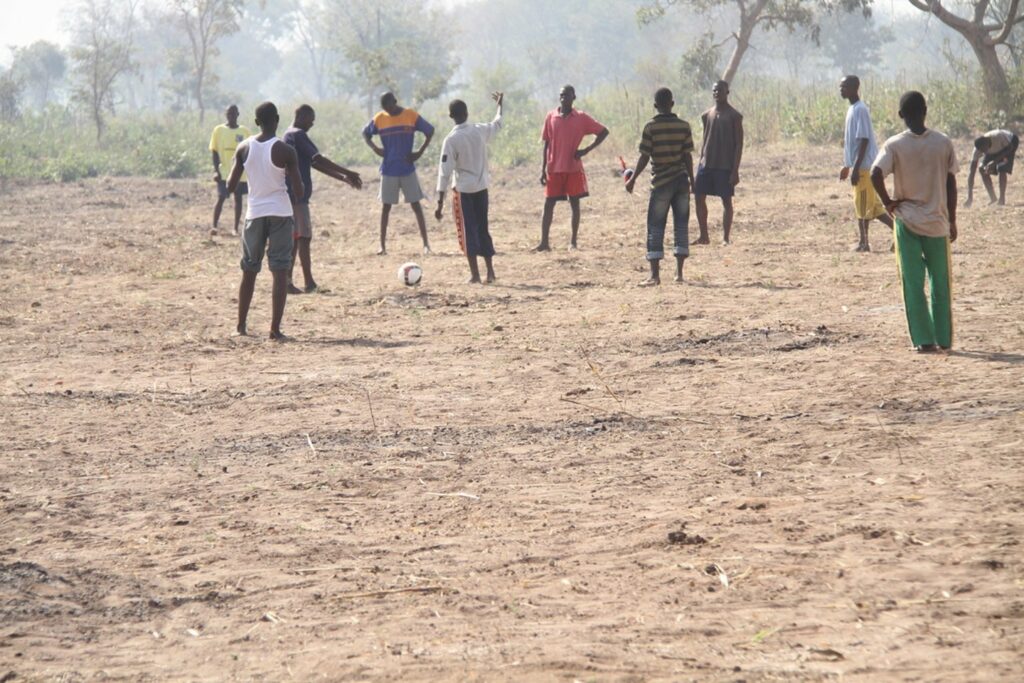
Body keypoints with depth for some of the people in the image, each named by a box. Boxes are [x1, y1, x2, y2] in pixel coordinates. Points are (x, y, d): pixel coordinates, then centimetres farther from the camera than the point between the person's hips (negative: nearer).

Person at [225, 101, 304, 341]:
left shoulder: (244, 148, -1)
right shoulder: (285, 151, -11)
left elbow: (230, 186, 2)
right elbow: (299, 191, -11)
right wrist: (293, 176, 11)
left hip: (254, 213, 3)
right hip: (280, 213, -3)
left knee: (249, 271, 16)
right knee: (280, 272, -1)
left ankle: (241, 326, 21)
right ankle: (275, 329, -7)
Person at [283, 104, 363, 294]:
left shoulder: (290, 136, 20)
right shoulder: (298, 135, -12)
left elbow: (315, 164, 20)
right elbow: (318, 159, -19)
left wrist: (344, 178, 16)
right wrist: (347, 173, -17)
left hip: (291, 194, 10)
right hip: (297, 194, -10)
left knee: (295, 237, 10)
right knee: (304, 237, -8)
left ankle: (287, 282, 7)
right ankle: (309, 283, -9)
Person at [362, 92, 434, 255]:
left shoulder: (411, 116, -6)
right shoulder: (379, 119, -1)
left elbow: (430, 131, 4)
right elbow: (365, 133, 14)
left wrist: (420, 152, -5)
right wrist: (374, 148, -4)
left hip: (408, 170, -1)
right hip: (388, 171, 1)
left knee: (416, 205, 0)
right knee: (385, 207, 3)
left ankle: (425, 243, 3)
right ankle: (382, 245, 7)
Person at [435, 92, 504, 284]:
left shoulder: (451, 140, -14)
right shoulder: (480, 131, -1)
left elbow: (445, 173, -16)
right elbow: (497, 124, 24)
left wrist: (440, 203, -13)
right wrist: (500, 104, 43)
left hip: (463, 190, -5)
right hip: (481, 187, 5)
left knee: (468, 231, 1)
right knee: (483, 229, 14)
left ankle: (475, 273, -4)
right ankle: (490, 272, 13)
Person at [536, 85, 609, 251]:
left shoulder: (581, 118, -2)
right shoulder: (551, 117, 2)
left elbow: (603, 132, 3)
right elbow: (546, 145, 5)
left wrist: (587, 150, -7)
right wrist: (543, 169, 1)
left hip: (574, 168, -1)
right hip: (554, 169, 1)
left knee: (574, 203, 3)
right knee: (548, 204, -2)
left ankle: (573, 241, 10)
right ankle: (544, 242, -1)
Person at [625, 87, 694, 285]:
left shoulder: (651, 127, -8)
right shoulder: (684, 126, 0)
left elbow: (644, 157, -8)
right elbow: (688, 156, 2)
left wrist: (633, 179, 3)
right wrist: (692, 180, 12)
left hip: (661, 182, -3)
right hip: (681, 180, 3)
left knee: (655, 228, 1)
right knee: (681, 226, 9)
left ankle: (655, 275, -3)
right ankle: (679, 272, 8)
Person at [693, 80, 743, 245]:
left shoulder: (734, 116, -5)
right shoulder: (707, 116, 10)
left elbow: (739, 144, -7)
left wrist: (735, 170, -12)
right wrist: (701, 164, 10)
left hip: (725, 166, -5)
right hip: (706, 164, 5)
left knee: (726, 200, 0)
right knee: (699, 197, 2)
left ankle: (725, 238, 6)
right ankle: (704, 236, 12)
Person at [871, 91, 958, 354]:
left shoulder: (894, 145, -8)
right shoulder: (943, 143, -2)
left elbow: (876, 174, -22)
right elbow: (951, 184, 2)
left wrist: (888, 202, -7)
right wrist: (952, 221, 10)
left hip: (907, 222, -2)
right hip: (937, 222, 2)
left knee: (913, 283, 4)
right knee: (941, 283, 14)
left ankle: (924, 340, 1)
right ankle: (944, 338, 17)